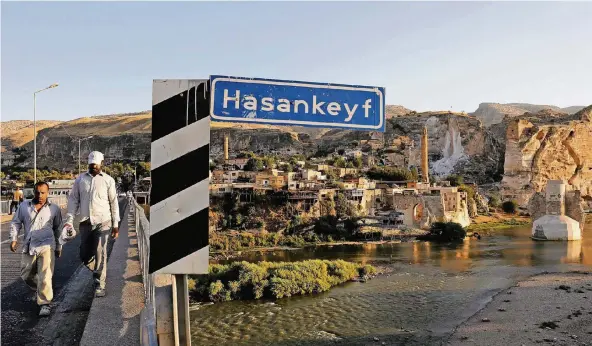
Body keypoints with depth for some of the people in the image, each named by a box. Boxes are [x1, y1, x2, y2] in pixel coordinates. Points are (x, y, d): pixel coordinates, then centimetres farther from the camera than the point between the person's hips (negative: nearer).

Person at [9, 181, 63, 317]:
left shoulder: (54, 208, 6)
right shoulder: (24, 206, 9)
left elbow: (58, 228, 15)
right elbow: (15, 222, 14)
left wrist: (58, 246, 18)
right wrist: (13, 239, 2)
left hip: (46, 246, -3)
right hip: (28, 247, 3)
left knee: (45, 276, -14)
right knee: (26, 275, 14)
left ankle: (45, 304, -9)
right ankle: (40, 290, 40)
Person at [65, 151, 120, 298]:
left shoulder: (108, 180, 1)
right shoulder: (80, 179, 7)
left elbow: (114, 202, 3)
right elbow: (73, 199, 8)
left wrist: (116, 224, 0)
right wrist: (69, 220, -2)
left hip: (102, 222, -3)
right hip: (85, 223, 3)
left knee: (100, 254, -6)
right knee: (84, 255, 9)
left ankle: (100, 285, 2)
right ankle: (99, 273, 33)